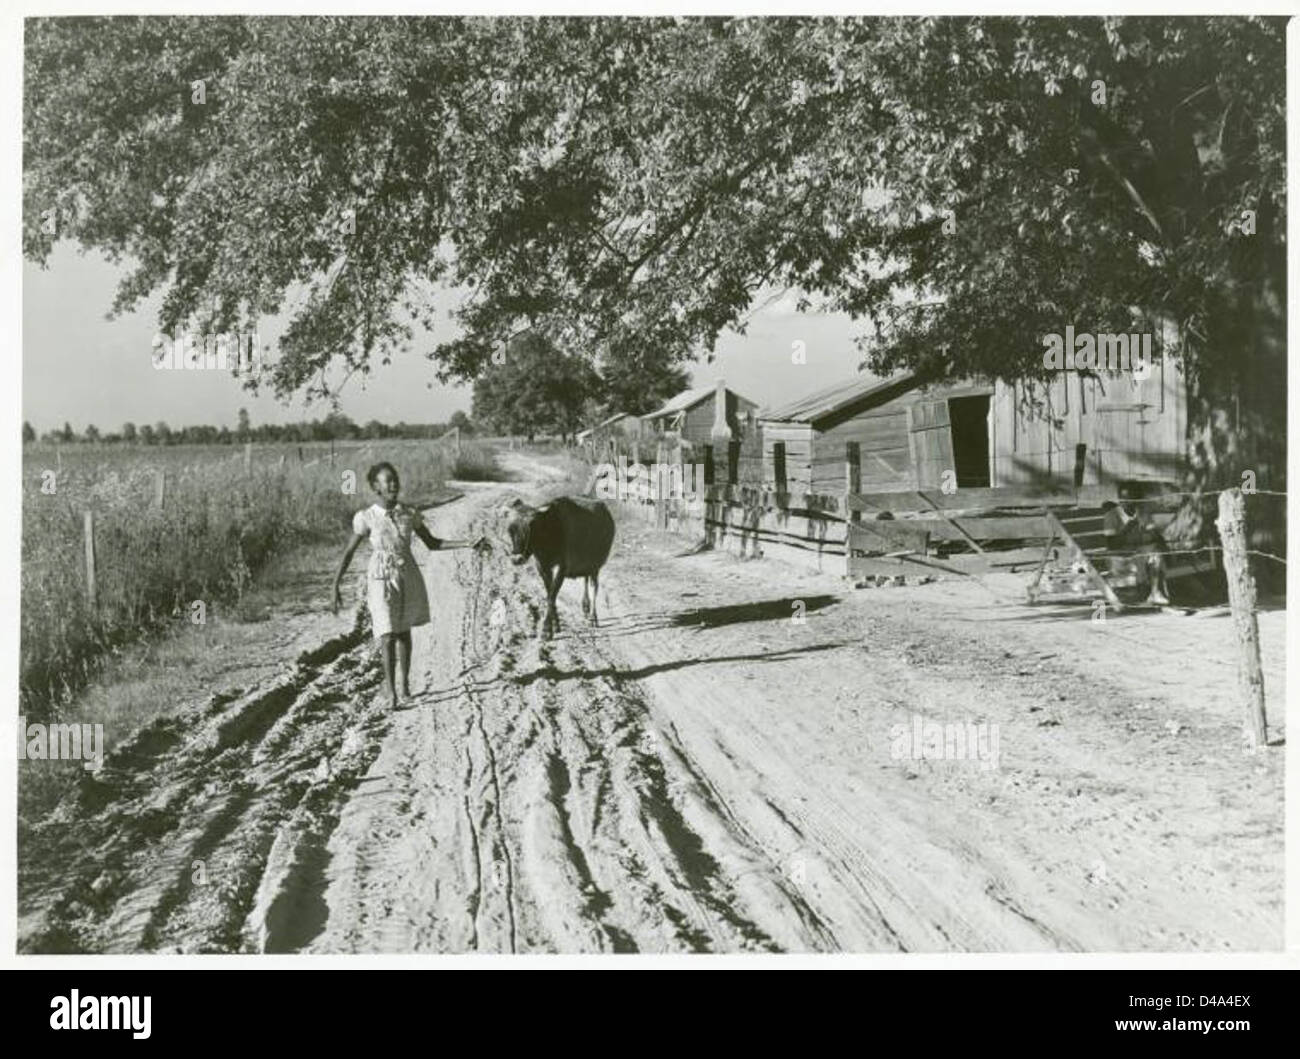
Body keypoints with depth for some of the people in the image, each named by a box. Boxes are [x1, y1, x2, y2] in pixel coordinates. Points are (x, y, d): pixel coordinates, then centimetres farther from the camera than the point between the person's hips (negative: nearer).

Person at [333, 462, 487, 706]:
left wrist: (468, 544, 0)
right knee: (388, 637, -8)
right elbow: (349, 553, -3)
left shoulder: (409, 515, -1)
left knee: (404, 631, 12)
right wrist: (335, 587, -6)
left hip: (408, 579, 3)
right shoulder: (366, 518, -9)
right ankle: (391, 691, 1)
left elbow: (432, 543, 8)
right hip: (382, 582, -3)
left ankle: (404, 682, 26)